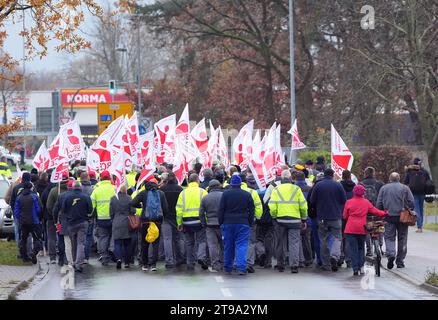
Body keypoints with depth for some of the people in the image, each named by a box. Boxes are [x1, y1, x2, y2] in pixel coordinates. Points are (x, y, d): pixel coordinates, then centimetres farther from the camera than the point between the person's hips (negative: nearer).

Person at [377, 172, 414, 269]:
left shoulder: (383, 188, 5)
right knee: (402, 239, 8)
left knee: (389, 237, 5)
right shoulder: (405, 188, 1)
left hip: (389, 217, 0)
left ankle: (391, 254, -22)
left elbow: (379, 204, 4)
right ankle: (400, 262, 10)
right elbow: (411, 202, -2)